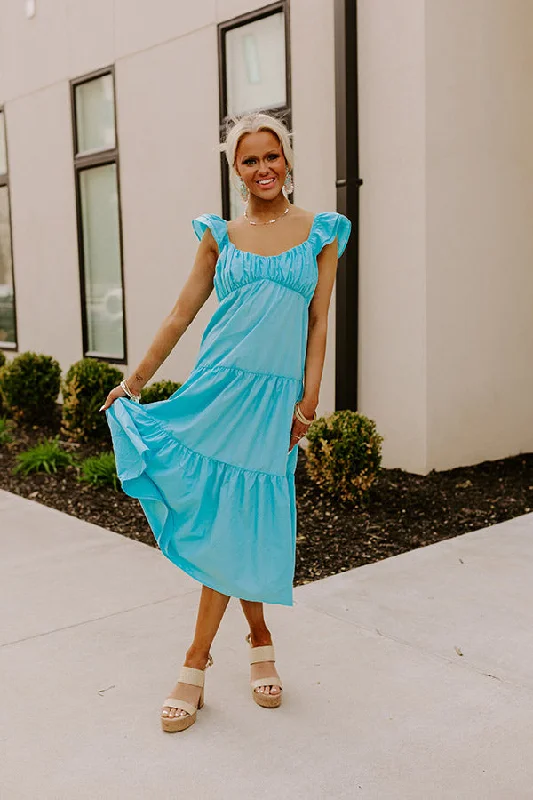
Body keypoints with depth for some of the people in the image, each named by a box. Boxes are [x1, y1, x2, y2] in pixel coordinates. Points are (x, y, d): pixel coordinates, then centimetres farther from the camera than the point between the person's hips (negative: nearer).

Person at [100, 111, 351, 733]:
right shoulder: (221, 235, 9)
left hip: (275, 394, -1)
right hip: (217, 384, 2)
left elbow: (319, 322, 4)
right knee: (219, 517, 1)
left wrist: (309, 400, -3)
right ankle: (260, 639, 23)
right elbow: (181, 315, 12)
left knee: (238, 521, -1)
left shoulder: (321, 232, 7)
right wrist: (135, 380, 12)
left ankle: (196, 662, 11)